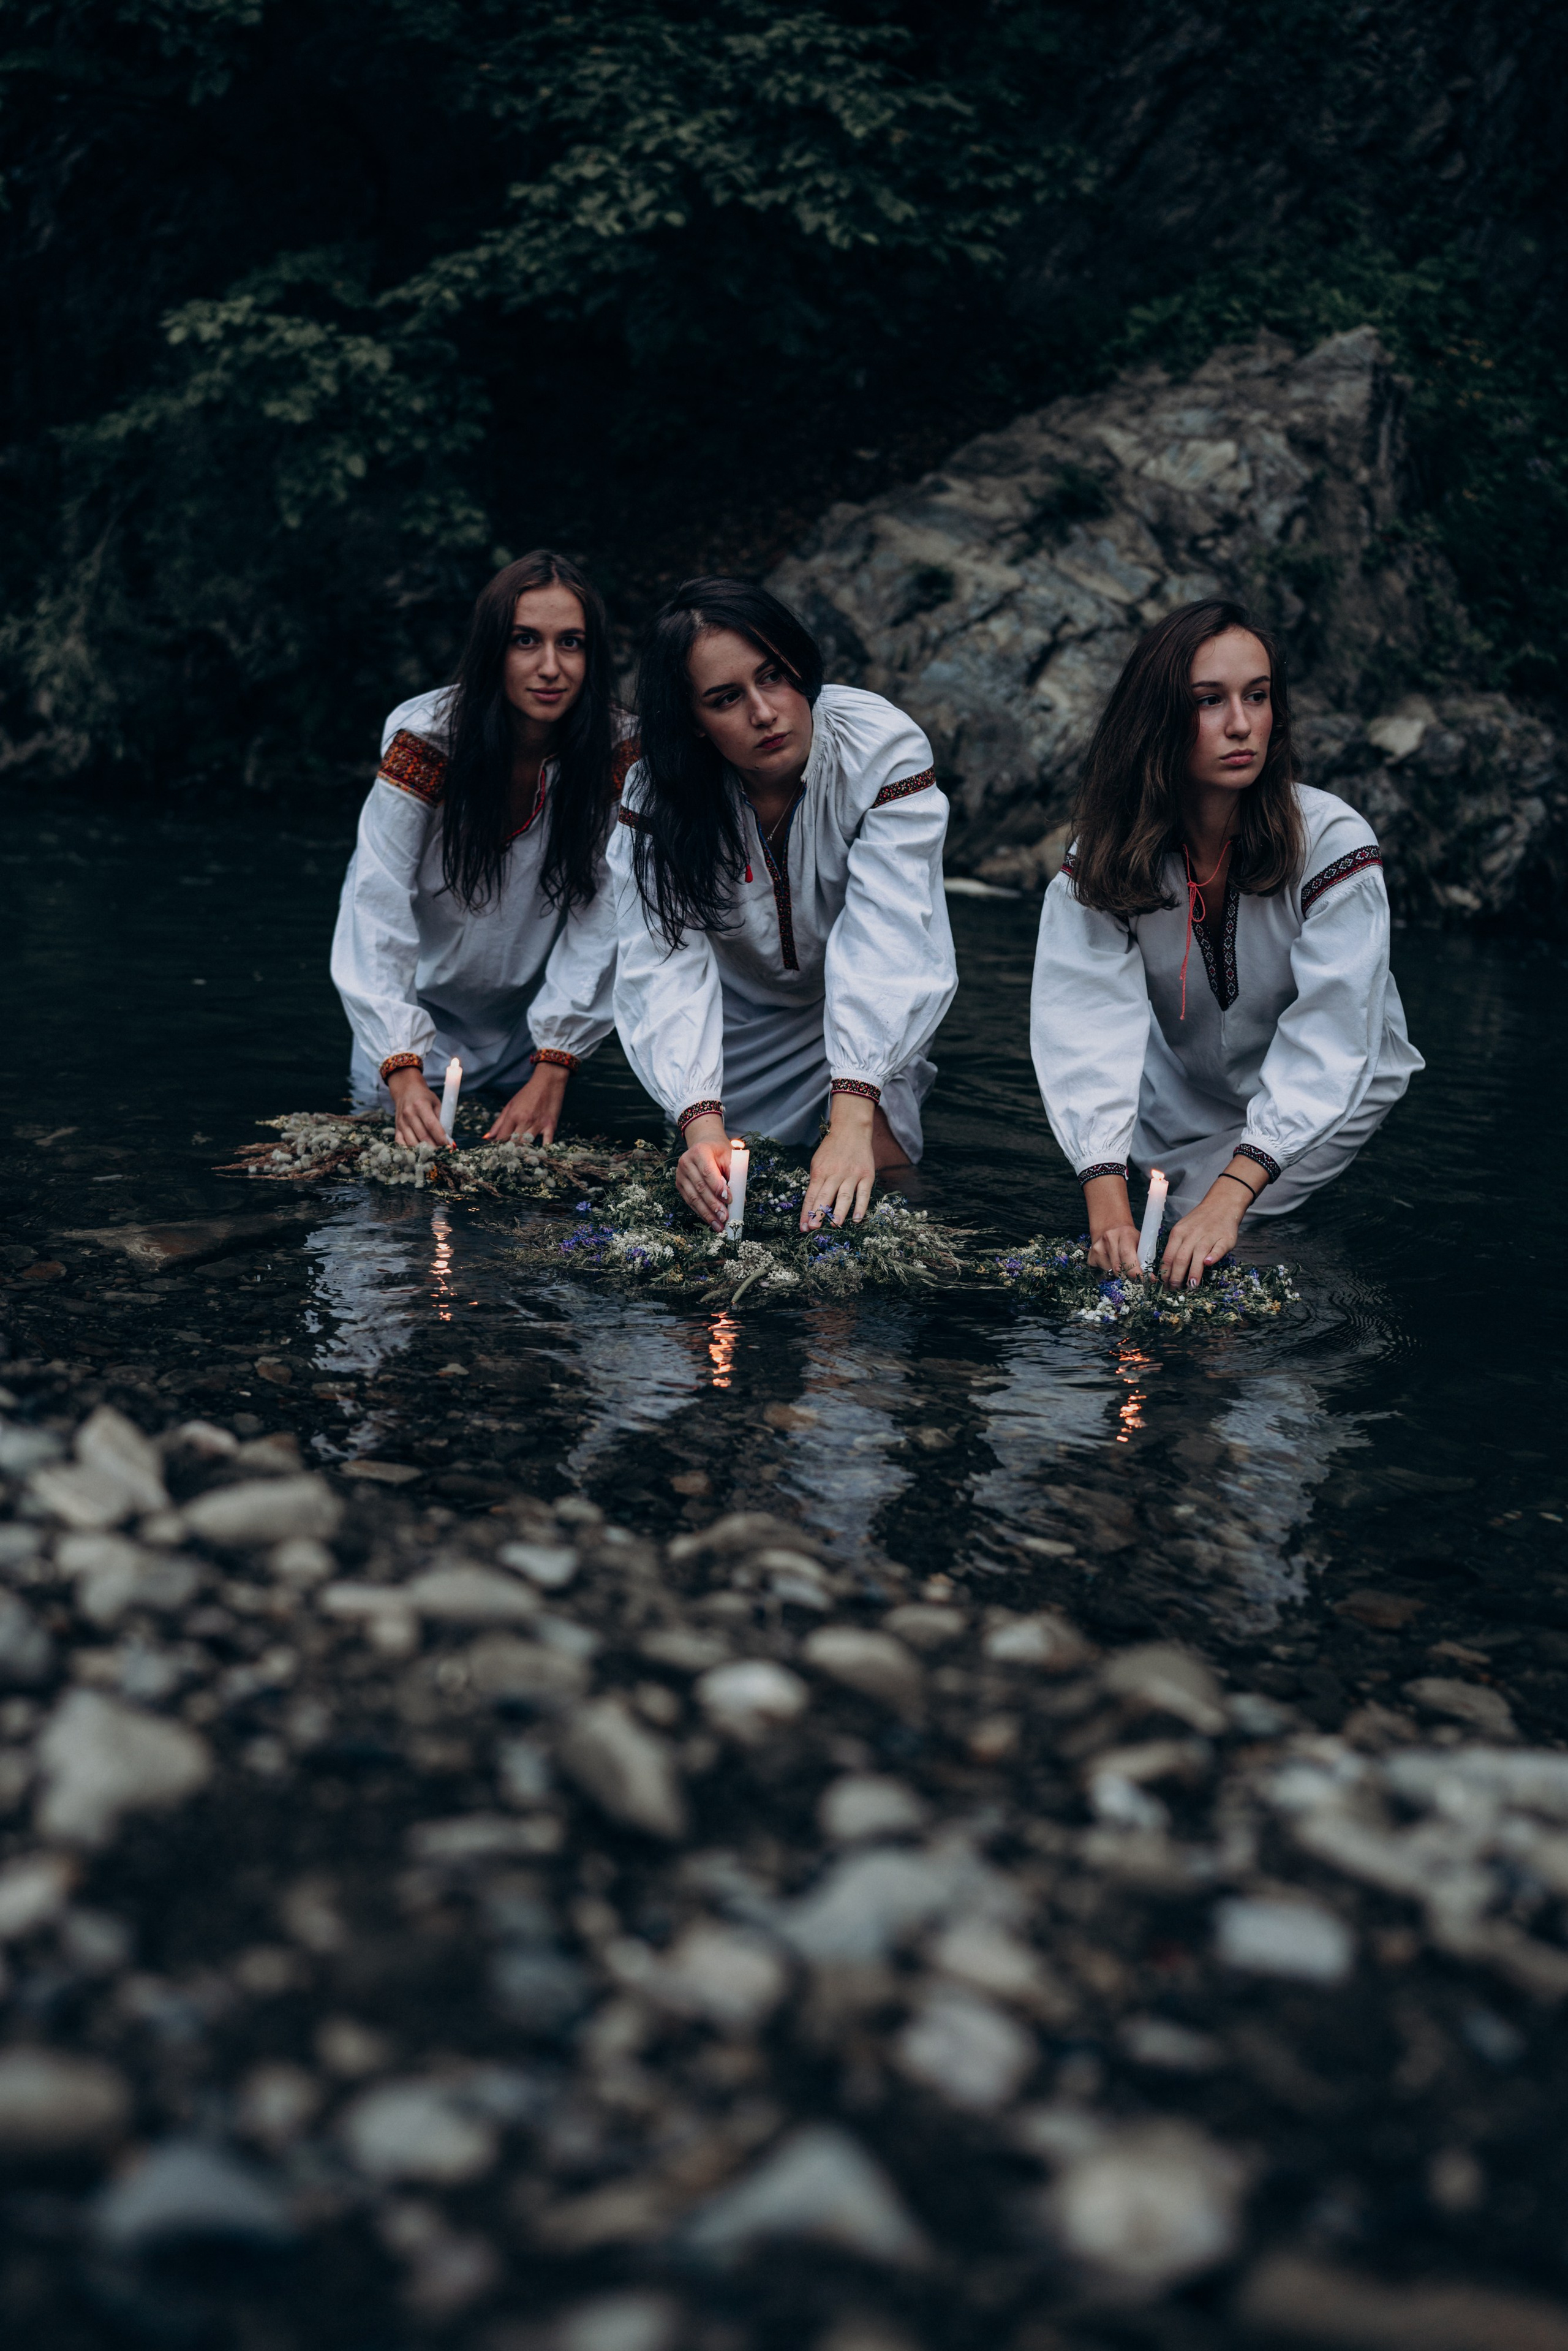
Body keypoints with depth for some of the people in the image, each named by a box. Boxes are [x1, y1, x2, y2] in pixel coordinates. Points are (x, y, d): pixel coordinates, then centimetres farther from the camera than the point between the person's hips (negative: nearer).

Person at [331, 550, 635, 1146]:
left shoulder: (616, 753, -21)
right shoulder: (425, 742, -28)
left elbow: (599, 915, -21)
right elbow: (377, 910, -32)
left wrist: (551, 1071, -29)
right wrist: (404, 1073, -44)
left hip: (526, 1012, 2)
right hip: (419, 999, -2)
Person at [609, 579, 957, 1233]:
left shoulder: (885, 750, -31)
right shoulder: (656, 793, -24)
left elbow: (888, 940, -40)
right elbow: (667, 962, -34)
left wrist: (853, 1119, -52)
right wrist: (702, 1123, -51)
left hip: (867, 1022, -1)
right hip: (738, 1024, 2)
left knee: (876, 1177, -15)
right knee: (720, 1183, 2)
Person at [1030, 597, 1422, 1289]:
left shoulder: (1334, 842, -24)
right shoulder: (1105, 855, -16)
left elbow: (1327, 1043, -30)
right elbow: (1093, 1023, -29)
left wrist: (1227, 1198, -43)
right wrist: (1107, 1200, -45)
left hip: (1331, 1102, -3)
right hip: (1183, 1101, 4)